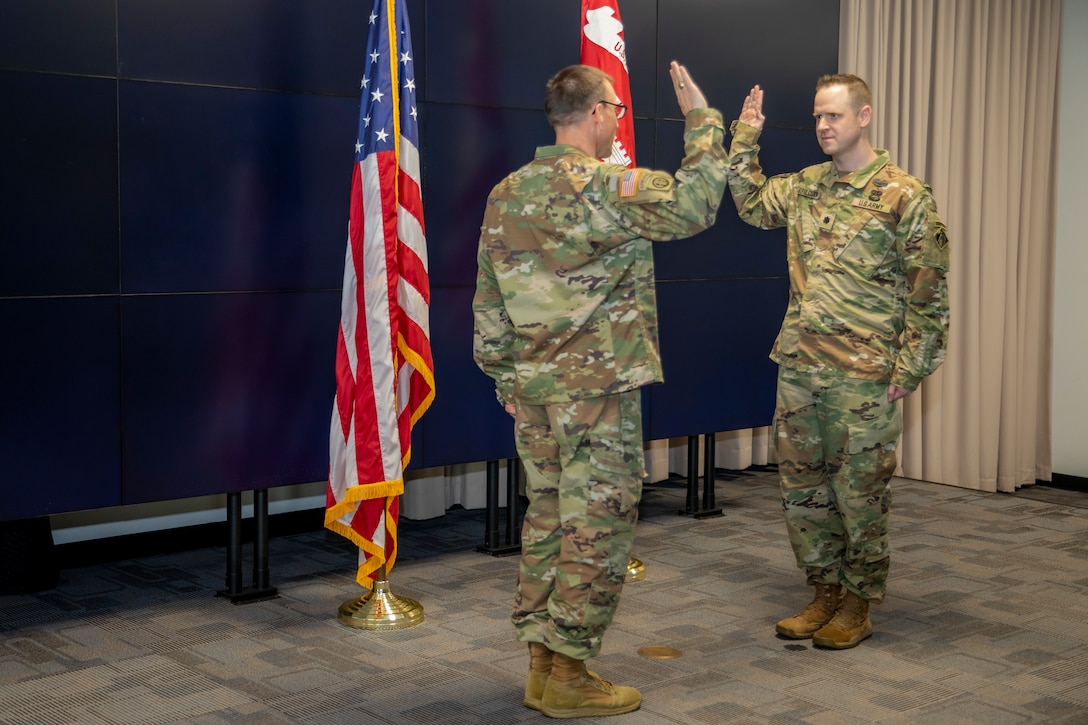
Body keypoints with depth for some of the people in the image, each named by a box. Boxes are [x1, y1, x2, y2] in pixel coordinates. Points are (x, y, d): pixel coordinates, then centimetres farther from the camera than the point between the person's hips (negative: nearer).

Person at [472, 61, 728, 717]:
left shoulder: (506, 196, 10)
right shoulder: (606, 188, -13)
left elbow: (488, 303, 12)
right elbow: (695, 204, -8)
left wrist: (507, 379, 19)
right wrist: (701, 120, 2)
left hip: (531, 390, 8)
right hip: (598, 387, -8)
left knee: (548, 519, 14)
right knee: (597, 527, 1)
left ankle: (542, 664, 21)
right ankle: (569, 677, 6)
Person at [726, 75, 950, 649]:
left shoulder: (904, 197, -7)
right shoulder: (805, 187, 11)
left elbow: (928, 294, -7)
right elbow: (752, 203, 27)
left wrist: (907, 370, -11)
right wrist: (744, 138, 15)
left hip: (863, 375, -6)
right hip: (799, 367, 6)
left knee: (860, 491, 3)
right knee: (801, 485, 11)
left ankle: (858, 604, 18)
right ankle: (826, 592, 25)